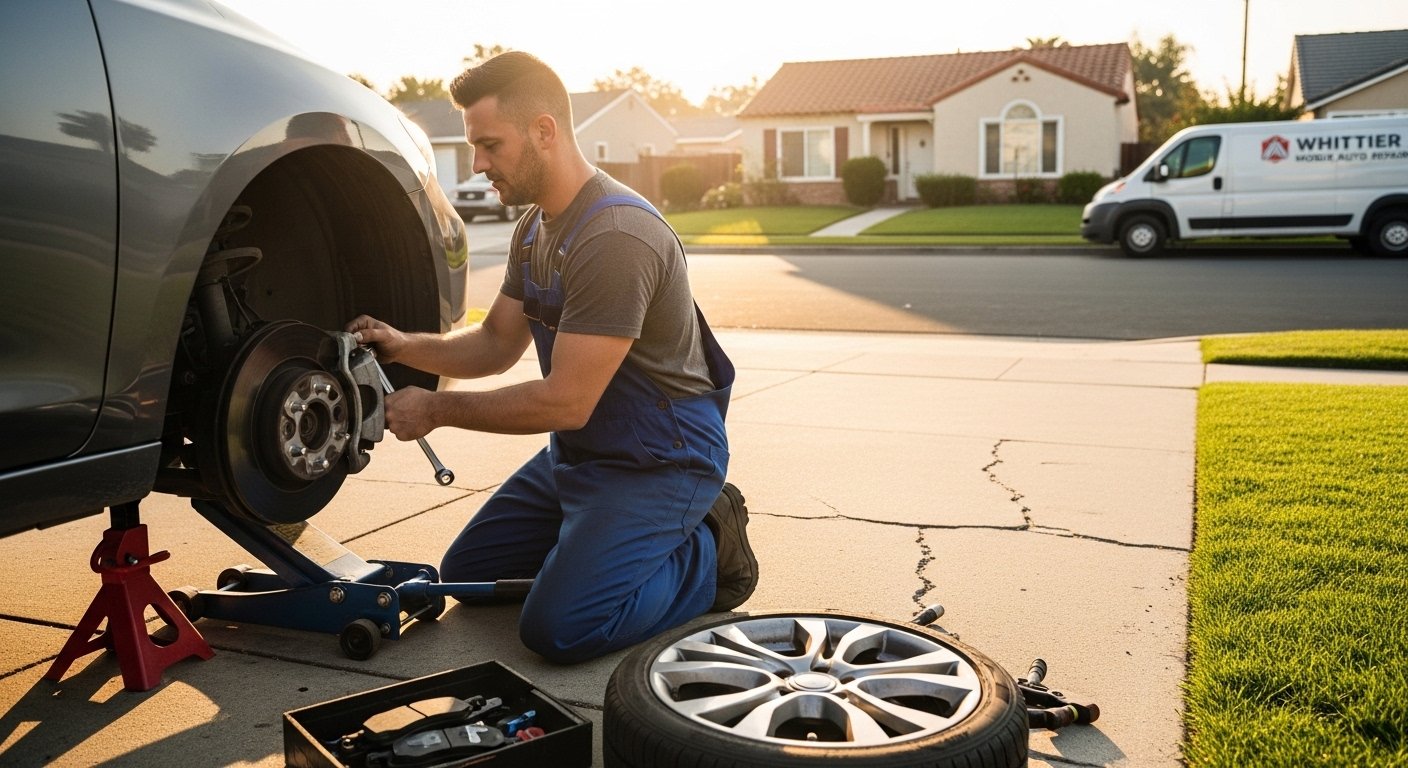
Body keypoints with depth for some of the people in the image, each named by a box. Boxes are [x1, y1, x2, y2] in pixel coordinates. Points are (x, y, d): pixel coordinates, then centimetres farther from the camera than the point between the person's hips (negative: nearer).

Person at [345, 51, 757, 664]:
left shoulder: (616, 238, -27)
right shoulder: (535, 226, 6)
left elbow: (566, 402, -27)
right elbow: (496, 343, 12)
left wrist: (436, 410, -17)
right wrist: (406, 347, -6)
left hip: (657, 460, -10)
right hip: (576, 453, 10)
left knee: (559, 629, -21)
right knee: (466, 571, 14)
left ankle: (707, 555, 1)